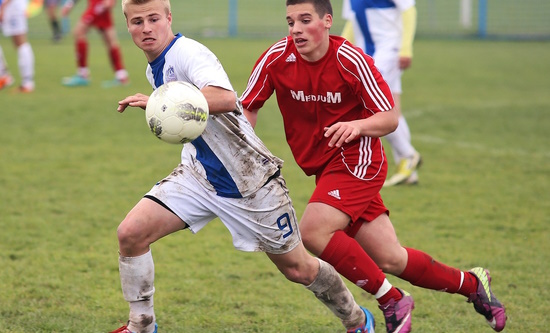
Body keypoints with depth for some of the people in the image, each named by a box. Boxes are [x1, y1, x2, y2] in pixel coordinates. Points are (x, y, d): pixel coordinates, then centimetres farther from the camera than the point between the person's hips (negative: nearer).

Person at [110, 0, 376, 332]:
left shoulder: (188, 52, -22)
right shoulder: (155, 69, 6)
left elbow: (225, 98, -42)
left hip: (250, 177, -7)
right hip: (199, 176, 7)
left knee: (297, 268, 7)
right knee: (131, 233, -13)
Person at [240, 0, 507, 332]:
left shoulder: (351, 60, -17)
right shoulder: (276, 58, -8)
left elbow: (390, 118, -11)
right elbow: (247, 109, 1)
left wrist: (357, 125, -31)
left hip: (357, 159, -5)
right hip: (323, 166, 5)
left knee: (313, 231, -25)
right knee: (389, 259, 4)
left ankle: (392, 301, -9)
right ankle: (471, 283, 27)